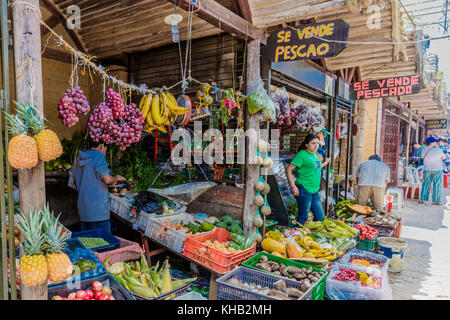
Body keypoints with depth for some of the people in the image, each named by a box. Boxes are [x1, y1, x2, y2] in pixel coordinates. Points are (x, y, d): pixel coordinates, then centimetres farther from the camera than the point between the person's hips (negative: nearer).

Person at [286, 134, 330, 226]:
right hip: (304, 189, -8)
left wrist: (325, 163, 33)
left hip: (315, 190, 8)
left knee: (320, 216, 12)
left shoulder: (315, 155, 15)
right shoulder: (302, 154, -9)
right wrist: (293, 186, -19)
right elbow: (288, 169, -14)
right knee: (303, 217, 0)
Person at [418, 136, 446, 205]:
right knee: (437, 185, 6)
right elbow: (443, 157, 2)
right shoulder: (438, 150, -14)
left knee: (425, 184, 13)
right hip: (437, 170, -4)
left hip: (427, 169, 4)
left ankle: (421, 199, 12)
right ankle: (435, 201, 7)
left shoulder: (423, 150, -4)